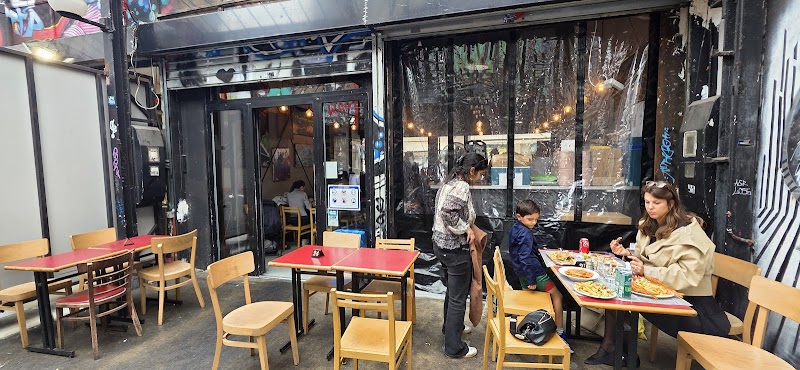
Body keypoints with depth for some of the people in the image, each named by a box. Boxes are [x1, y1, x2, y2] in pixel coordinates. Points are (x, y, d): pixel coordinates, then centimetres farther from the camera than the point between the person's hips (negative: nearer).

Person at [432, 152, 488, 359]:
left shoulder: (450, 183, 10)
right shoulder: (462, 186, -19)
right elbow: (448, 212, -32)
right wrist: (466, 228, -19)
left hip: (442, 244, 10)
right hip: (455, 248, -10)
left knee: (452, 291, 26)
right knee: (458, 297, 5)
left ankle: (450, 326, 46)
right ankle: (453, 347, 20)